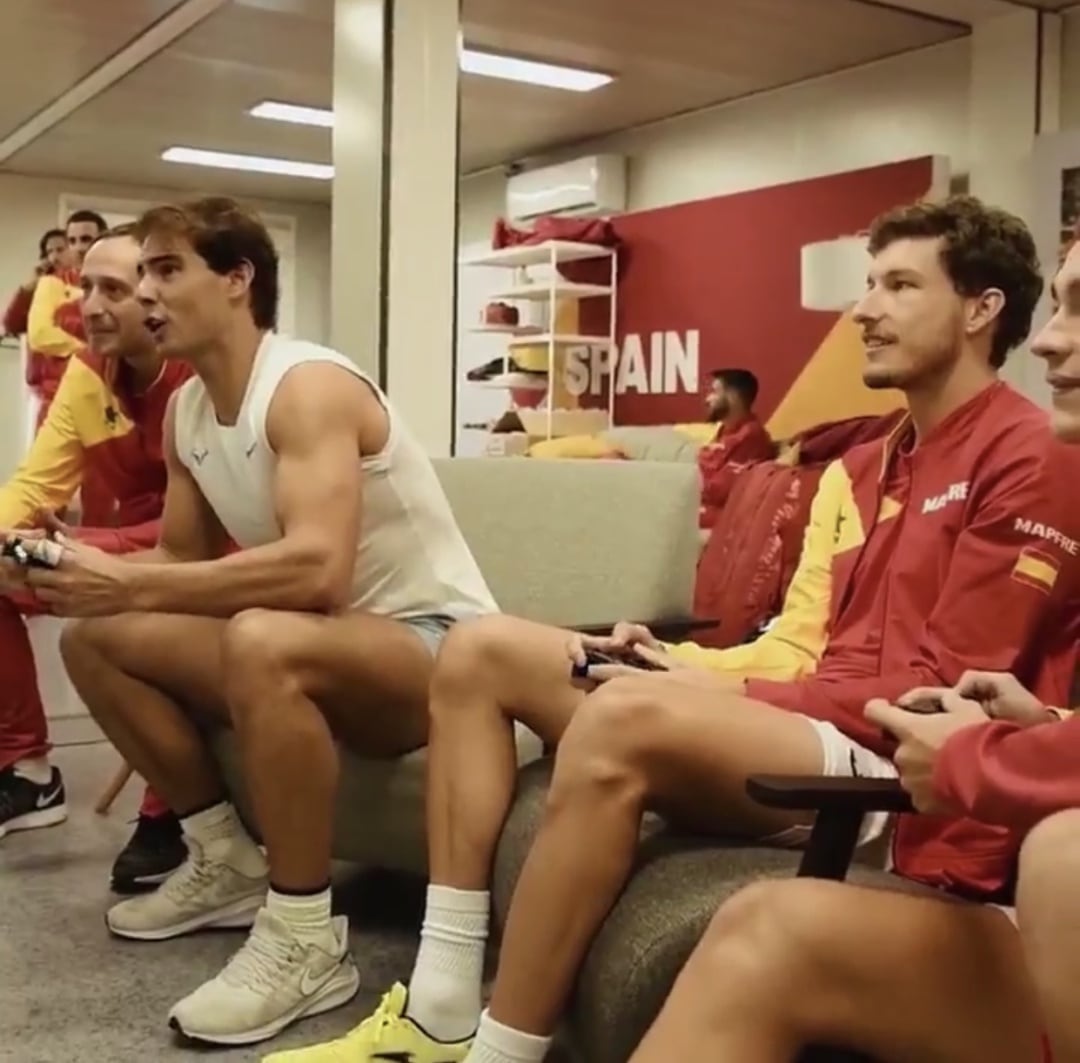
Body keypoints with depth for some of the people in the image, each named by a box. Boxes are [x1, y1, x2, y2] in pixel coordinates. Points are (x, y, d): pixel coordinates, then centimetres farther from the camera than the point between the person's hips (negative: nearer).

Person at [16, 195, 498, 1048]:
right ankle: (228, 861, 11)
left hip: (437, 647, -8)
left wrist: (131, 585, -32)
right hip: (319, 649, 8)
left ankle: (306, 941, -21)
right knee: (95, 638, 0)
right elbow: (186, 561, 9)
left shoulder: (311, 386, -20)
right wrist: (93, 574, -11)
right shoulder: (185, 411, 6)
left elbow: (317, 569, -34)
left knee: (262, 641, -39)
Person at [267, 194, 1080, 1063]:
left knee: (622, 717, -37)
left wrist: (731, 696, -13)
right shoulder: (869, 464, 20)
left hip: (898, 767, -9)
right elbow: (812, 645, 15)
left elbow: (947, 690, -13)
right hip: (811, 724, 9)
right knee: (481, 651, 0)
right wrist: (684, 666, -2)